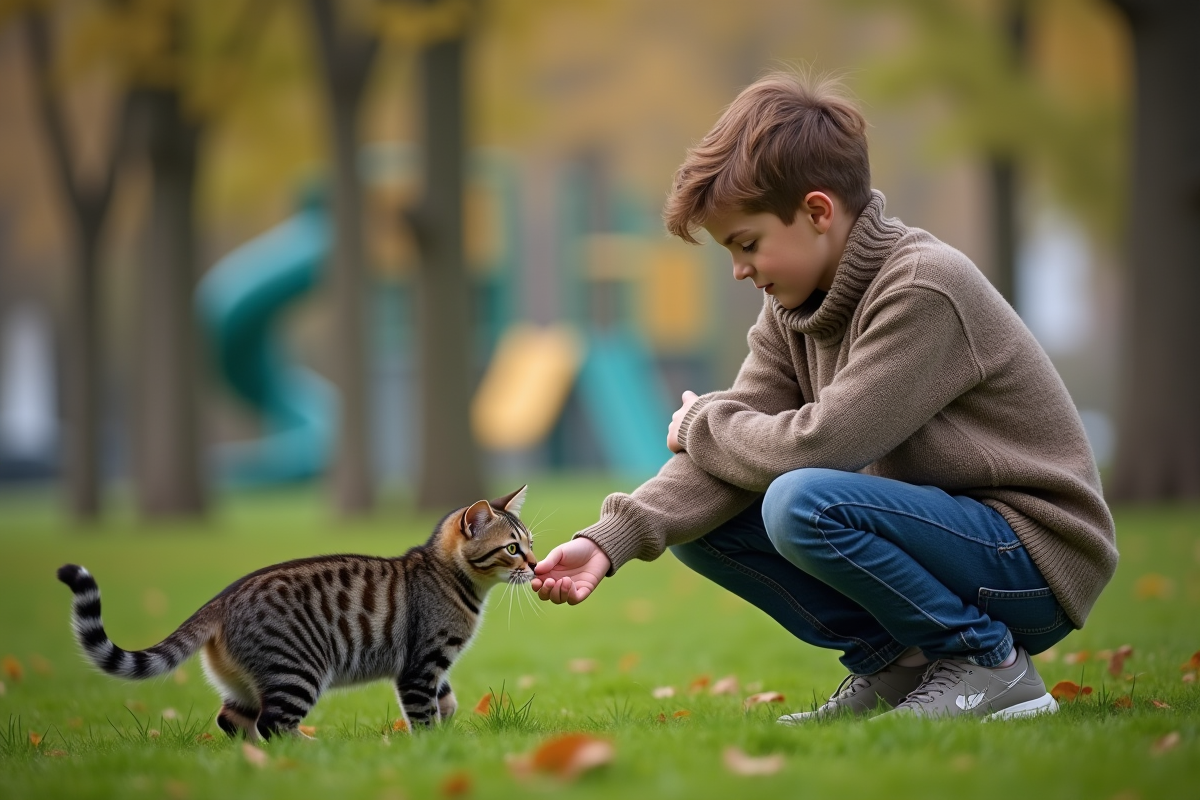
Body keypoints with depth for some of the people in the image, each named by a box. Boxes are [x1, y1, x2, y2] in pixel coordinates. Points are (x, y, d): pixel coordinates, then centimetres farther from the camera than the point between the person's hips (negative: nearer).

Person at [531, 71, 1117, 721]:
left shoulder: (924, 289, -21)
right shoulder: (794, 307, 5)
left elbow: (825, 441, -27)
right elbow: (738, 450, -3)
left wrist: (701, 426, -8)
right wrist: (609, 541, -17)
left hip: (1036, 555, -8)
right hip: (943, 526, 8)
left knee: (802, 502, -30)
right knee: (698, 523, 0)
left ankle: (989, 664, -12)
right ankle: (892, 664, 5)